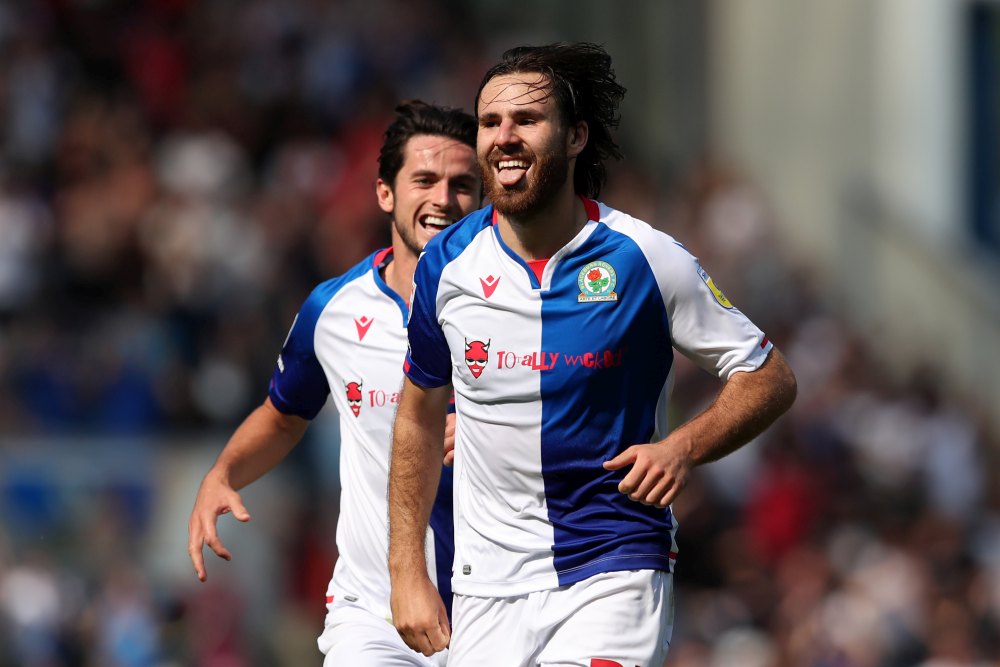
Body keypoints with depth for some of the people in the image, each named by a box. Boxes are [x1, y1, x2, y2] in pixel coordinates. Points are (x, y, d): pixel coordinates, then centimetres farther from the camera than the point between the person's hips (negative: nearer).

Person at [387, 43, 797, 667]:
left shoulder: (643, 259, -7)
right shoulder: (448, 264, 1)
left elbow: (770, 379, 1)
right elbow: (420, 413, 16)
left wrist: (684, 446, -17)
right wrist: (408, 572, 12)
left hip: (614, 573, -3)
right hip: (489, 586, 3)